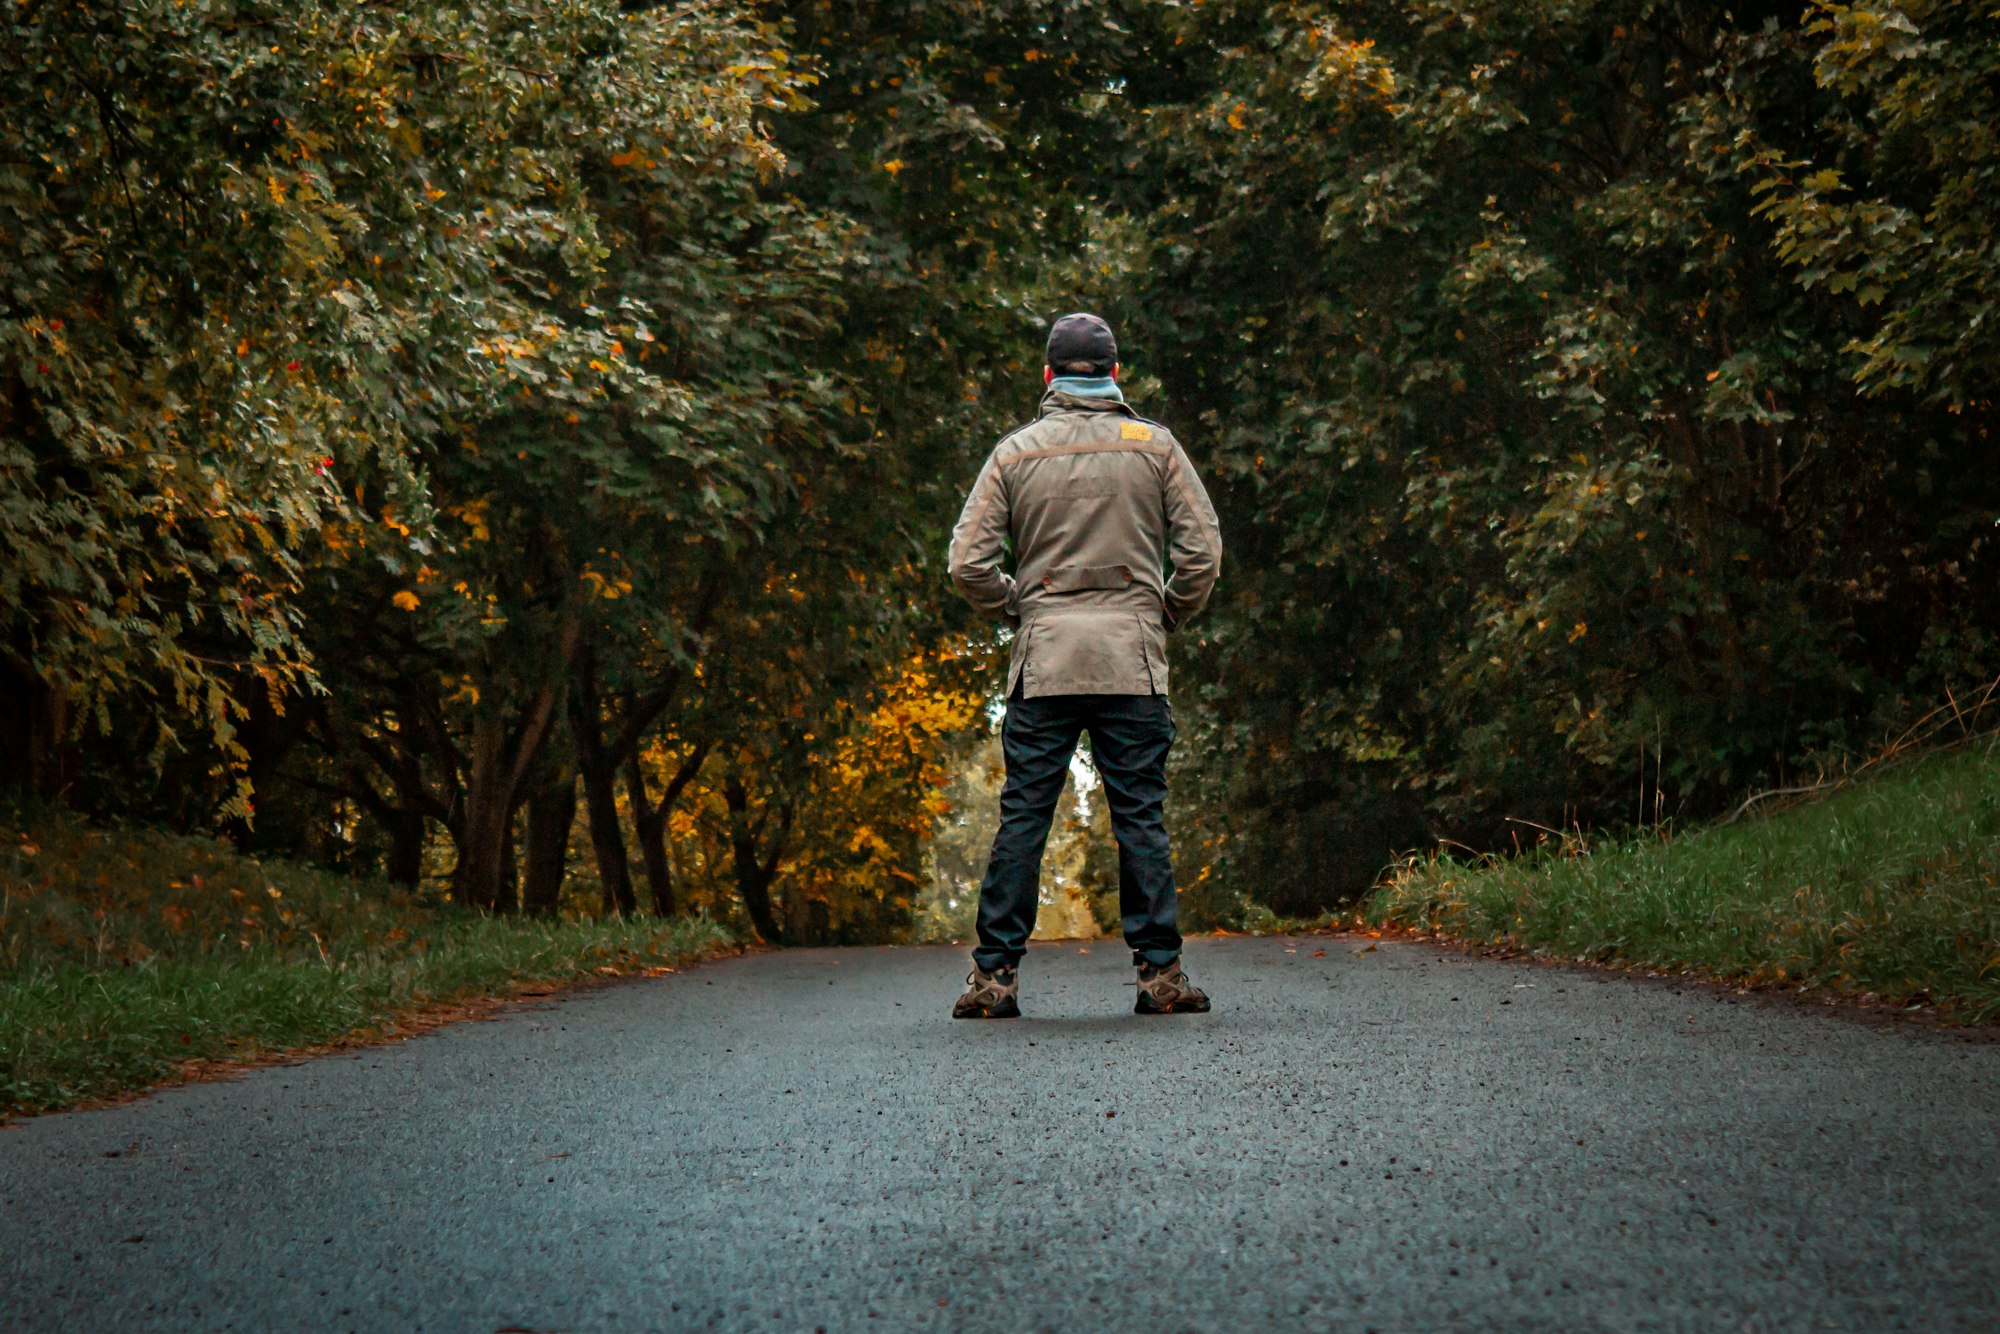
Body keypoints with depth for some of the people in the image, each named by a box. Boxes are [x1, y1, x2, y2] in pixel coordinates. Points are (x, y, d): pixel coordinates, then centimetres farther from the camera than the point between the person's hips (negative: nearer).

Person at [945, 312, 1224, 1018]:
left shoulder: (1015, 452, 5)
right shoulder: (1154, 445, 4)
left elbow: (968, 562, 0)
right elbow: (1201, 550, 0)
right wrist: (1167, 618, 14)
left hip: (1042, 661, 1)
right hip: (1132, 665, -1)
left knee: (1022, 817, 2)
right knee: (1141, 816, 2)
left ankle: (995, 974, 1)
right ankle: (1160, 970, 1)